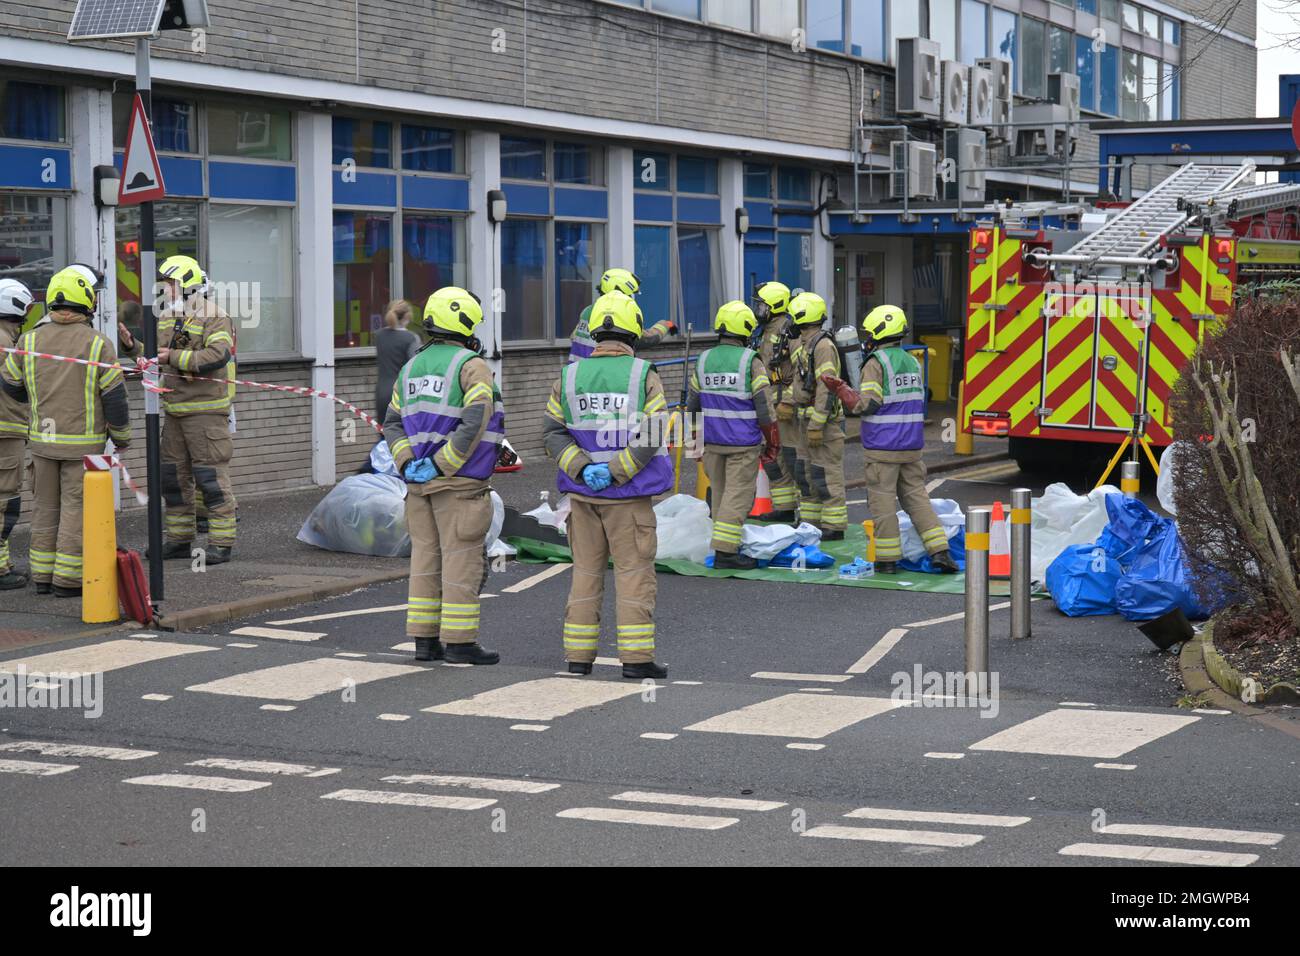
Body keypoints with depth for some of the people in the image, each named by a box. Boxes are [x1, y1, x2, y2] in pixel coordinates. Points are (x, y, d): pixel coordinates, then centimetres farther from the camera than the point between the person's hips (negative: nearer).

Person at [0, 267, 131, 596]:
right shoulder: (98, 345, -13)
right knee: (76, 508, 2)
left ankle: (43, 575, 18)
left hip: (42, 439, 4)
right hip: (83, 443, -4)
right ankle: (67, 580, 2)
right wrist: (122, 436, 6)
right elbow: (115, 396, -10)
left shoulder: (30, 340, -2)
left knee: (47, 507, 14)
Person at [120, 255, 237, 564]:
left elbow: (217, 356, -25)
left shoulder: (214, 318, -12)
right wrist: (132, 345, 2)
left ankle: (221, 544, -3)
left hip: (205, 410, -9)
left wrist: (173, 357, -25)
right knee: (173, 474, 12)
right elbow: (155, 357, 21)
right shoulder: (166, 317, 15)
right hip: (175, 409, 9)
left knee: (211, 475, -8)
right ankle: (179, 539, 22)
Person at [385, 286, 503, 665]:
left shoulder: (412, 368, 13)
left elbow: (393, 423, 9)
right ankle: (459, 641, -2)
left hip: (420, 481, 7)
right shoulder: (472, 366, -9)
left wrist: (408, 463, -1)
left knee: (427, 557, 11)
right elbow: (475, 422, -20)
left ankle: (425, 639, 13)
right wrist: (442, 464, -17)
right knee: (463, 559, -3)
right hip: (460, 482, -7)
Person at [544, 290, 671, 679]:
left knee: (586, 570, 11)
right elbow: (651, 435, -15)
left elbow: (553, 432, -3)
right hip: (629, 496, -3)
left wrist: (582, 468, -10)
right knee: (634, 571, 1)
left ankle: (578, 655, 12)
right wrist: (615, 472, -14)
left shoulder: (569, 377, 4)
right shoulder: (644, 376, -6)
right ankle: (636, 657, -2)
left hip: (582, 493, 4)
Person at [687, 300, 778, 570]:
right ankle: (725, 551, -8)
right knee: (738, 495, -3)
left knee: (719, 492, 15)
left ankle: (727, 544, 23)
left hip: (712, 441, 5)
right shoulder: (751, 362, -11)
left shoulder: (703, 361, 4)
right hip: (743, 443, -5)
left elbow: (693, 406, 11)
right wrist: (773, 442, 1)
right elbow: (764, 408, -10)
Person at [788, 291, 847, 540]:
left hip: (824, 420, -10)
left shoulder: (823, 345, -17)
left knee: (826, 473, -6)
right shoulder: (802, 344, 14)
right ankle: (811, 522, 22)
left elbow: (827, 388, -22)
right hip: (807, 418, 10)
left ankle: (834, 526, -1)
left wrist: (816, 426, -24)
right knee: (805, 472, 14)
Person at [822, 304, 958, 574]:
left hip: (883, 447, -7)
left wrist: (840, 388, -8)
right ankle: (939, 551, 2)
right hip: (912, 445, 7)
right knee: (916, 496, 10)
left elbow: (867, 404, -16)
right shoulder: (912, 362, 12)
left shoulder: (876, 363, -11)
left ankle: (887, 559, 3)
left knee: (883, 501, 0)